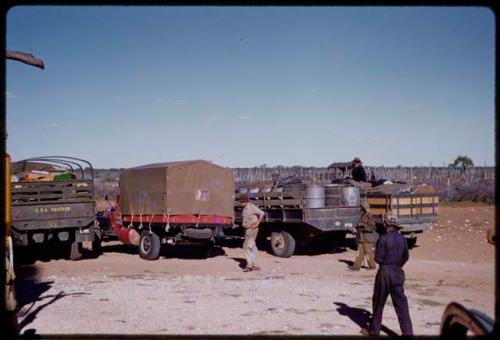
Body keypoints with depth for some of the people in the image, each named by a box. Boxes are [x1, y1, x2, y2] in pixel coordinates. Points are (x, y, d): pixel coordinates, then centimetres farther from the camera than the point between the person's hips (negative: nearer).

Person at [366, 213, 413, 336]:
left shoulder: (383, 239, -15)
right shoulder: (402, 239, 4)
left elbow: (378, 258, -14)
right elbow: (405, 257, 11)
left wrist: (376, 253, 7)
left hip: (385, 273, -4)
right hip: (398, 274, 5)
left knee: (378, 302, 10)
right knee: (401, 304, 5)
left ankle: (374, 330, 21)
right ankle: (408, 332, 0)